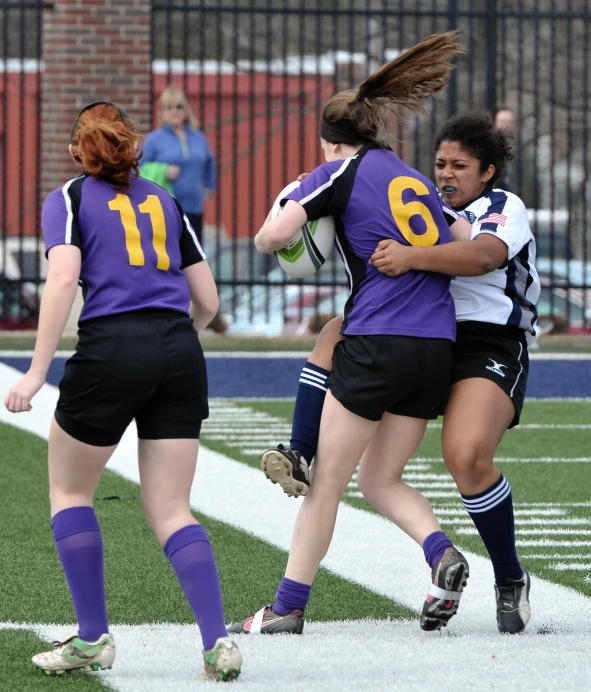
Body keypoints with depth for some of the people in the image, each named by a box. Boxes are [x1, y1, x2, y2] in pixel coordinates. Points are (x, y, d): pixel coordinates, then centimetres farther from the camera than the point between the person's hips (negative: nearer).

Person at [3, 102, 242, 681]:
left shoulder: (68, 199, 8)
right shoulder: (165, 202, 20)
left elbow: (63, 280, -9)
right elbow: (207, 300, 18)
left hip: (111, 347, -4)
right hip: (179, 352, 4)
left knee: (69, 490, 17)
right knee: (171, 512, 6)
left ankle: (92, 639, 12)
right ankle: (217, 642, -11)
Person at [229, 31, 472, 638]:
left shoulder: (343, 171, 1)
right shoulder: (417, 181, 19)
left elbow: (275, 234, -11)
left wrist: (267, 240, 11)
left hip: (377, 343, -6)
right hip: (438, 348, 6)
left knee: (327, 481, 3)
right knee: (381, 480, 16)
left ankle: (288, 607, 6)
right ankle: (440, 553, -10)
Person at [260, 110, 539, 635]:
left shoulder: (505, 209, -4)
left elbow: (482, 256, -27)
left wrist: (411, 257, -39)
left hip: (489, 350, -8)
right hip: (424, 340, 8)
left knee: (467, 456, -26)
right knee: (337, 334, -3)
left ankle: (511, 581, -8)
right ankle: (300, 460, -13)